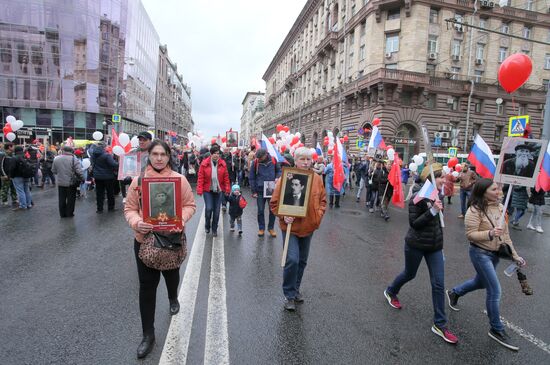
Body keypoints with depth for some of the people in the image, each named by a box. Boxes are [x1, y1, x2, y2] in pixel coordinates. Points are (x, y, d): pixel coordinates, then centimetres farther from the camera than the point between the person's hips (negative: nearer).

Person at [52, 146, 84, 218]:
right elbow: (79, 171, -19)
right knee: (71, 199, 9)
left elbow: (53, 171, 7)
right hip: (71, 183, -3)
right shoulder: (74, 159, -15)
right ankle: (69, 213, 16)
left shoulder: (56, 159, -1)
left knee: (62, 199, 14)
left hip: (60, 183, 4)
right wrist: (82, 179, -7)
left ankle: (62, 214, 23)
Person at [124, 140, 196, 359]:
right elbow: (130, 208, -2)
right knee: (147, 286, 4)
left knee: (171, 274, 24)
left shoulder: (179, 179, -7)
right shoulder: (138, 180, -6)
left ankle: (173, 298, 59)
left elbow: (190, 205, -3)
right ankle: (148, 334, 18)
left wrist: (181, 219, -22)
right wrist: (136, 223, -22)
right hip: (144, 239, 0)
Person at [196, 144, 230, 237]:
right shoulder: (204, 163, -5)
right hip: (208, 190, -2)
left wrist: (227, 189, -1)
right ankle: (207, 226, 20)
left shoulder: (222, 163, 0)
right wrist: (199, 190, -10)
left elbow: (226, 177, 3)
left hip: (219, 190, 2)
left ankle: (214, 230, 21)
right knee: (209, 208, -9)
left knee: (216, 210, 6)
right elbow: (201, 178, -5)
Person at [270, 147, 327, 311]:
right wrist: (283, 216, -22)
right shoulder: (285, 178, -13)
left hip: (308, 227, 5)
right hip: (290, 227, -4)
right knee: (292, 260, -12)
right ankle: (289, 294, 11)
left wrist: (319, 214, -4)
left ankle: (295, 289, 38)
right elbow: (274, 202, -8)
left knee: (302, 261, 16)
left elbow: (322, 200, 10)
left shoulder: (317, 179, -1)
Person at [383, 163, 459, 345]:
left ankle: (440, 324, 14)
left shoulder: (437, 194, 2)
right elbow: (413, 222, -21)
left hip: (435, 246, 6)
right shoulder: (418, 196, -19)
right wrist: (432, 211, -31)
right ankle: (390, 292, 46)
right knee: (409, 274, 15)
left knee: (438, 283, 3)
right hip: (416, 245, -6)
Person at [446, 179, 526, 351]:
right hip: (480, 253, -8)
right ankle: (497, 330, 14)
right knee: (495, 291, -4)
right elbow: (470, 235, -19)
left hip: (495, 253, 8)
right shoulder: (475, 210, -20)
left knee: (481, 282, 24)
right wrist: (490, 233, -34)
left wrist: (514, 254, 11)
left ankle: (454, 293, 48)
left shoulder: (500, 207, 1)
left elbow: (505, 233, 9)